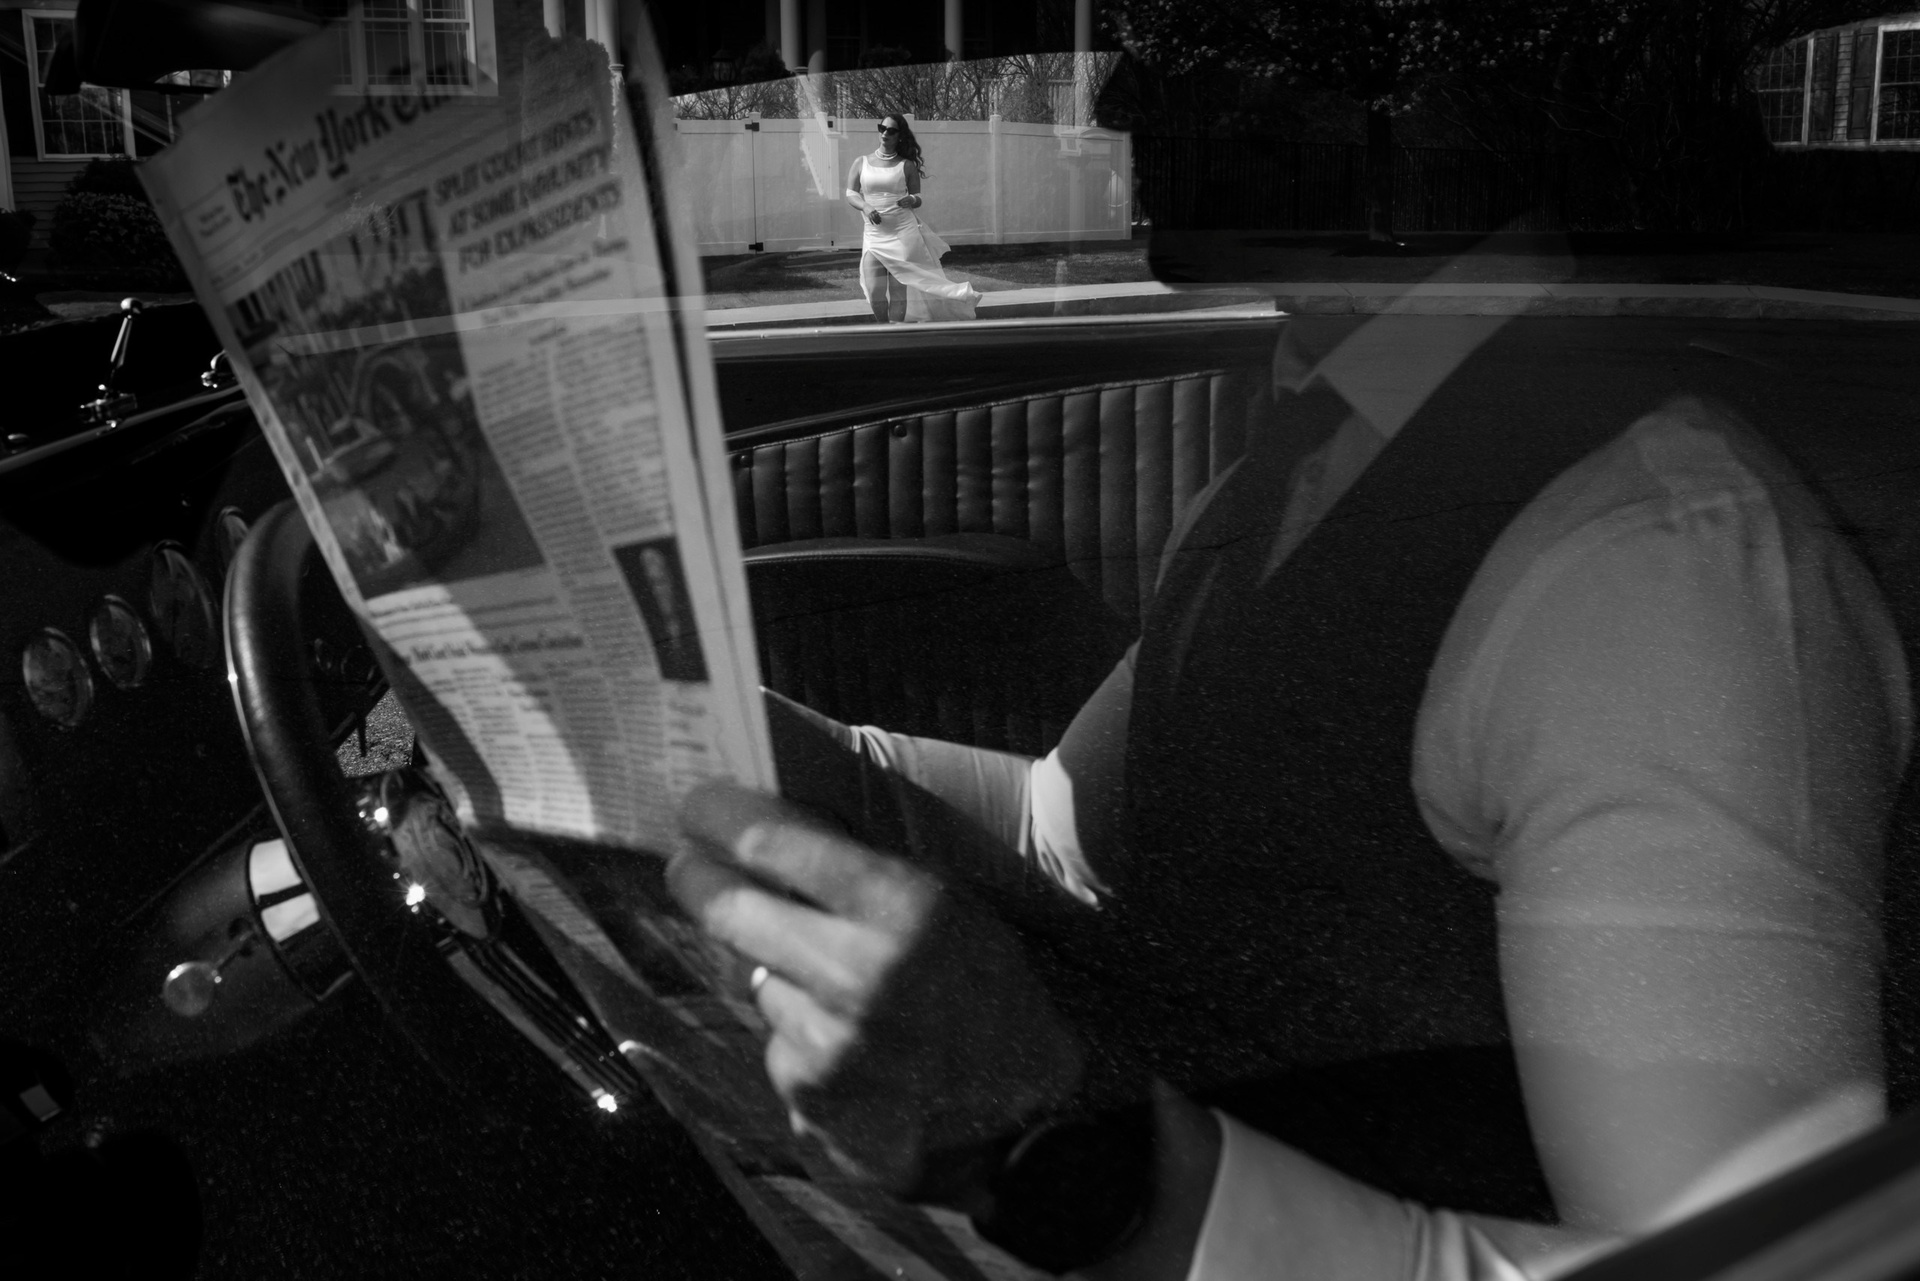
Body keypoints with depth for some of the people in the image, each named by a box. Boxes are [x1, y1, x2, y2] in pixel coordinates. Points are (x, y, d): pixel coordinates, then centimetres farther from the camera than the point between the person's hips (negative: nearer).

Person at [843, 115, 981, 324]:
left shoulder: (906, 166, 4)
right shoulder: (861, 162, 8)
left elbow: (918, 198, 9)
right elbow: (850, 194, 6)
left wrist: (912, 200, -16)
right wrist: (866, 207, -15)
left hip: (903, 235, -2)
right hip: (873, 236, 2)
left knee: (898, 287, -2)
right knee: (874, 291, -5)